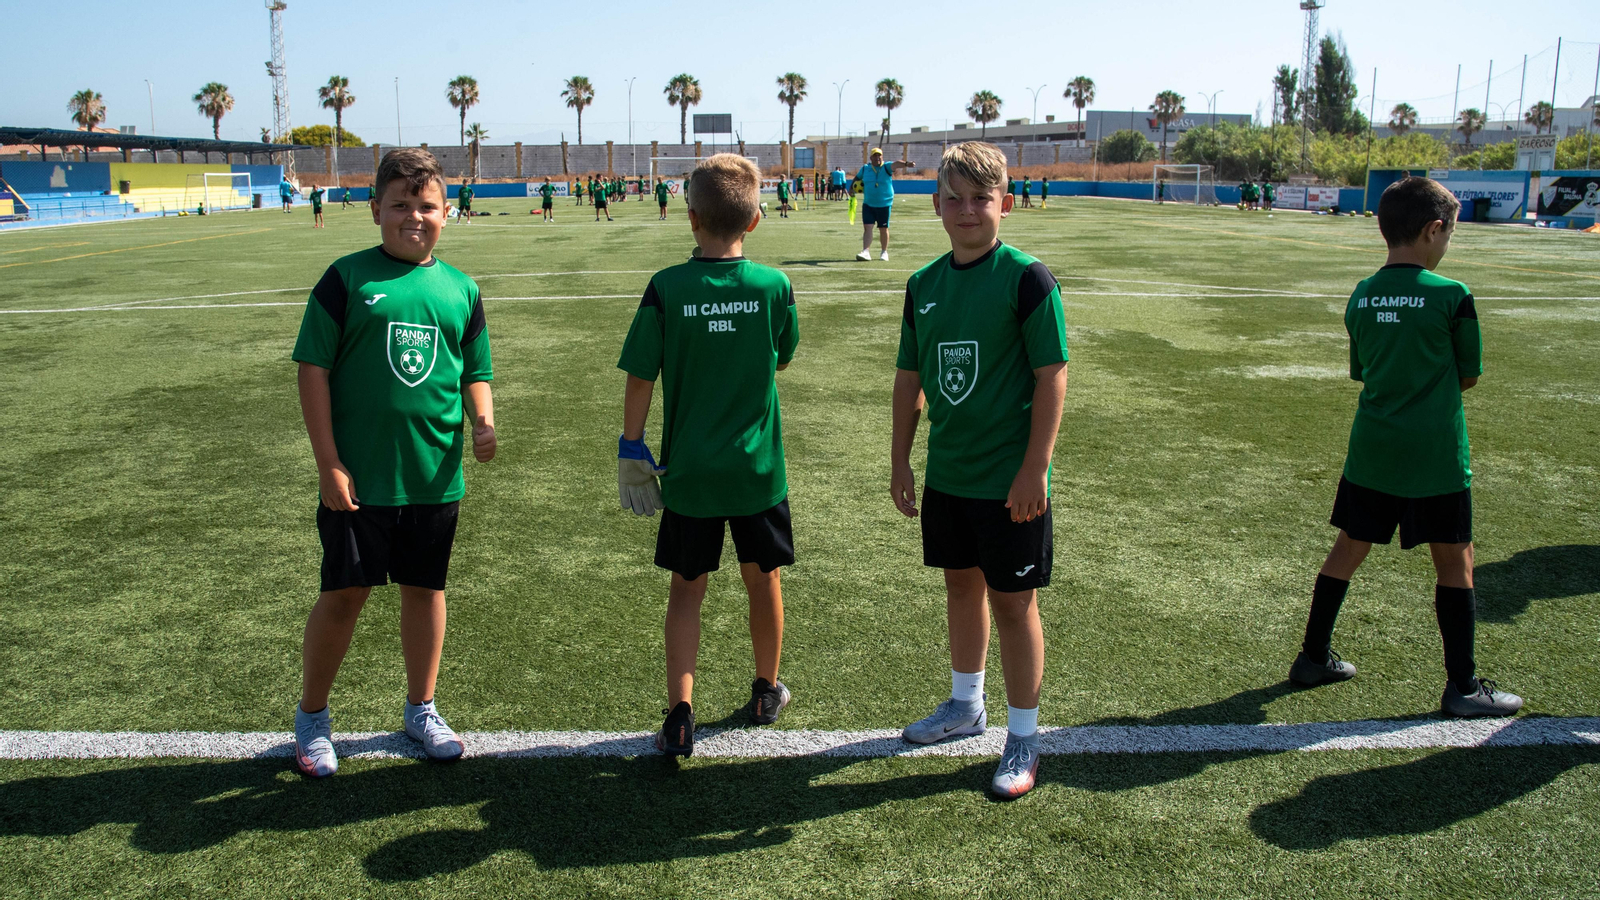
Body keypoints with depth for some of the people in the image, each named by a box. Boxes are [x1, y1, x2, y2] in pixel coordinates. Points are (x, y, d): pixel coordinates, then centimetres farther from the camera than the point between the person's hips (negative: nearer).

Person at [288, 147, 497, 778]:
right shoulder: (347, 278, -5)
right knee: (344, 595, 5)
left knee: (425, 591, 14)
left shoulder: (461, 290, 6)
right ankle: (312, 715, 26)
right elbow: (313, 369, -5)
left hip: (435, 477, 3)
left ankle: (421, 710, 31)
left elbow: (475, 374, 13)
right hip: (358, 478, -3)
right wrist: (328, 464, -10)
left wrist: (484, 424, -8)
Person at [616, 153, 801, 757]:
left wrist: (631, 448, 4)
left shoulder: (665, 289, -12)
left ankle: (680, 714, 8)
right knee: (762, 580, 19)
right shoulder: (774, 287, -9)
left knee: (686, 590, 12)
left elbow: (640, 379, -8)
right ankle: (766, 691, 37)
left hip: (688, 472, -1)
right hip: (758, 469, 1)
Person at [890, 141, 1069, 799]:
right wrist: (901, 461, 11)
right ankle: (966, 704, 39)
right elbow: (910, 378, 11)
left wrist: (1033, 470, -17)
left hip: (1009, 479, -5)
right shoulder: (924, 284, 4)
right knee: (962, 584, 19)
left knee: (1012, 600, 4)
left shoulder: (1027, 279, -13)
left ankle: (1023, 737, 19)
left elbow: (1052, 376, -14)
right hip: (947, 473, 6)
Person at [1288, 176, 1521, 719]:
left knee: (1349, 550, 14)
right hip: (1436, 458, -5)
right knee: (1455, 563, 8)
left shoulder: (1360, 298, 3)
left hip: (1371, 451, 5)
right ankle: (1462, 686, 15)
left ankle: (1314, 658, 23)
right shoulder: (1452, 297, -11)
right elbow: (1469, 375, -1)